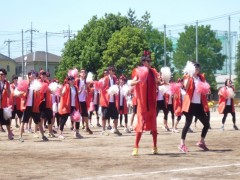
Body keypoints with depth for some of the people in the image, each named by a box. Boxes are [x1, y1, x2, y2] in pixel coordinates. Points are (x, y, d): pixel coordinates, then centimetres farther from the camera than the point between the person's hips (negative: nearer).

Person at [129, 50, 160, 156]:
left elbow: (157, 83, 16)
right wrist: (138, 81, -36)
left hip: (152, 102, 5)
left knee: (153, 124, 8)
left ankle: (155, 147, 16)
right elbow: (131, 83, -17)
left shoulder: (153, 72, 9)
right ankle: (136, 148, -3)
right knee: (141, 124, -7)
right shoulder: (139, 72, -6)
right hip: (142, 102, -5)